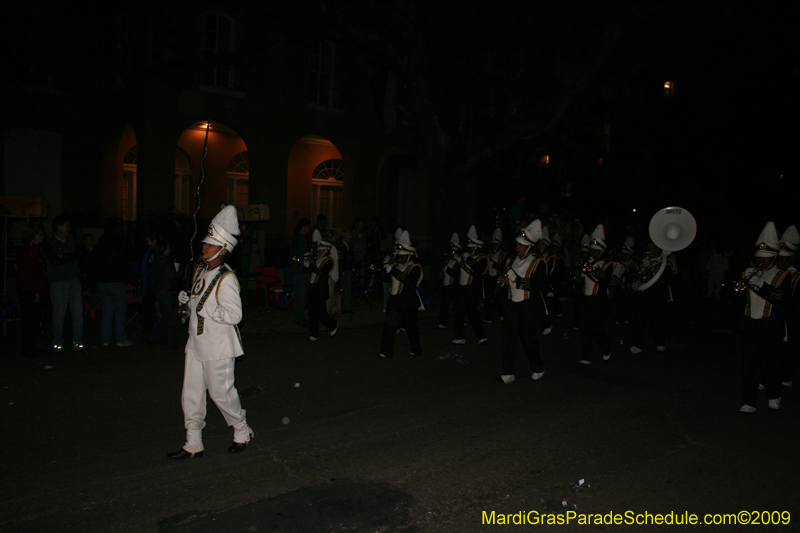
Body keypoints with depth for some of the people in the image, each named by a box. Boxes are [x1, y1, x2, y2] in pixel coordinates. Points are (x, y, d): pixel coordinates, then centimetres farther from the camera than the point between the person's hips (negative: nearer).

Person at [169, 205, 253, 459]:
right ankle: (193, 444, 25)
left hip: (218, 347, -8)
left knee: (221, 393, 4)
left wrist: (203, 307, -24)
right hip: (197, 343, 8)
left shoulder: (226, 279, -18)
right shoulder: (200, 271, 9)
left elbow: (234, 315, -23)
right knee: (191, 394, 11)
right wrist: (187, 300, 1)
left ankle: (242, 432, 27)